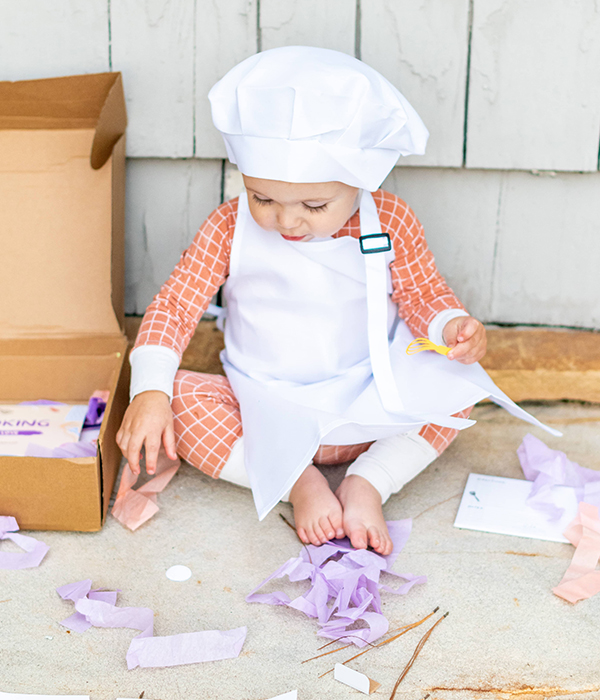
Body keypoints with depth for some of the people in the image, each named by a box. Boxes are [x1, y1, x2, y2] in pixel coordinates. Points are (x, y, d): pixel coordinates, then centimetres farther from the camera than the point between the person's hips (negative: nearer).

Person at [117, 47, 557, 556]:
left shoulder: (389, 222, -10)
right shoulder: (230, 229, -11)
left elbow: (424, 295, 1)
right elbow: (173, 307, -10)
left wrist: (452, 326, -23)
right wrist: (149, 392, -23)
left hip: (370, 407, 0)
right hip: (264, 415, 0)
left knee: (456, 380, -21)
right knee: (180, 399, -24)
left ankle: (368, 484, -24)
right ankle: (299, 484, -23)